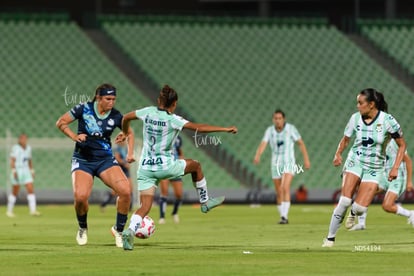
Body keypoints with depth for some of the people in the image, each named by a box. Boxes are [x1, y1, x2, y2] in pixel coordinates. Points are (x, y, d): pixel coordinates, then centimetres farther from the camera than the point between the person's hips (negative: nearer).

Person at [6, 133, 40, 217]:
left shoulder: (28, 148, 10)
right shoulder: (15, 148, -9)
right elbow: (12, 160, -14)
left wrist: (32, 171, 15)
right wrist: (14, 171, -22)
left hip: (26, 172, 6)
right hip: (17, 172, -6)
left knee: (31, 190, -8)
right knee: (15, 193, 1)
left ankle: (32, 210, -10)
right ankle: (9, 211, 13)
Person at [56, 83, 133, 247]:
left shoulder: (116, 116, -2)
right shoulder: (84, 109, -8)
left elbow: (130, 132, 16)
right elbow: (61, 122, -1)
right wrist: (74, 136, -16)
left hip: (105, 159, 2)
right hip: (83, 160, -2)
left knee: (126, 191, -21)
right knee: (80, 196, -26)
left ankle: (118, 230, 2)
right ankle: (82, 228, 8)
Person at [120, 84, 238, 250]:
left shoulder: (148, 112, 4)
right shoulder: (172, 120, -10)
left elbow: (126, 117, 19)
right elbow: (199, 128, -15)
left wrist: (126, 134, 40)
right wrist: (225, 129, -12)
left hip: (145, 168, 4)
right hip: (165, 166, -4)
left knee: (145, 206, 0)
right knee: (195, 165, 22)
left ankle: (130, 230, -27)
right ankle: (205, 202, 32)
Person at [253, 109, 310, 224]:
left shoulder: (290, 128, -9)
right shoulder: (269, 130, -1)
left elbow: (301, 143, -2)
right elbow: (263, 144, -13)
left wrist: (306, 159, -5)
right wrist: (257, 156, -32)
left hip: (289, 163, -4)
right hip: (276, 164, 4)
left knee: (285, 188, -23)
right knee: (279, 193, 9)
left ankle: (284, 216, -25)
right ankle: (283, 217, 26)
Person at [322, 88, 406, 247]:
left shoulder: (387, 120, -13)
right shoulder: (355, 118, -4)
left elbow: (402, 145, -4)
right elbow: (346, 139, 11)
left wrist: (395, 168, -13)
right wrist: (338, 153, -9)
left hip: (375, 167, -1)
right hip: (355, 162, 1)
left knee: (359, 209, -14)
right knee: (344, 201, -20)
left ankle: (353, 212, 26)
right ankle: (330, 237, -8)